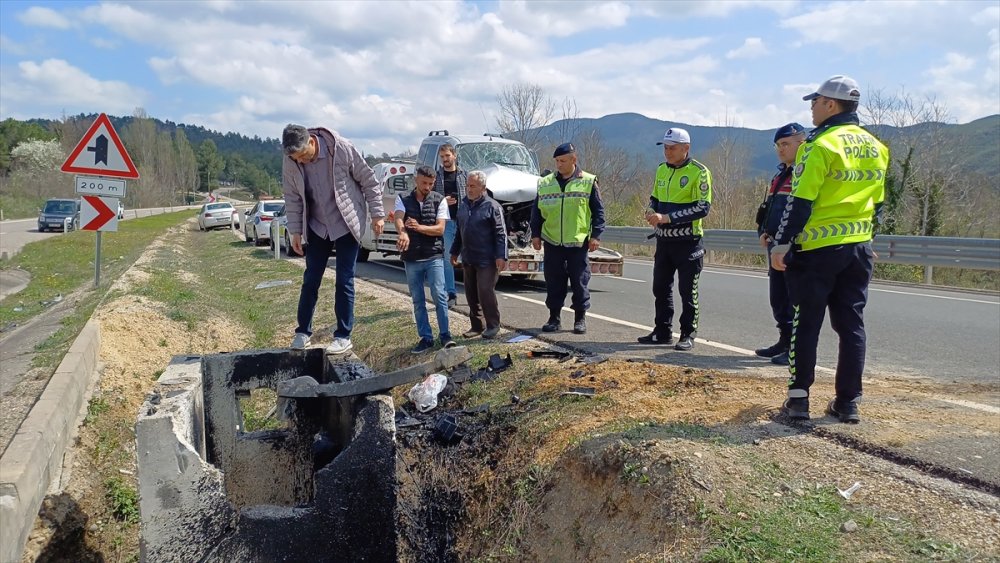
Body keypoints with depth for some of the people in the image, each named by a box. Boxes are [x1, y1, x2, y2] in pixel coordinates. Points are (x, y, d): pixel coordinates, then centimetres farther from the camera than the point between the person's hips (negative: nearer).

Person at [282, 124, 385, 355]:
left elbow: (368, 181, -11)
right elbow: (292, 198, 1)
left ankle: (343, 336, 7)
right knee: (310, 280, 7)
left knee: (344, 281, -2)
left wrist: (377, 214, -9)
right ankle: (303, 331, 21)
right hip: (317, 226, 3)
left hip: (347, 224, -3)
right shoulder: (290, 162, -11)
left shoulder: (342, 148, -21)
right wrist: (295, 231, 0)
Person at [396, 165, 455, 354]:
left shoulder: (439, 200, 1)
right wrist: (403, 233, -41)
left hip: (434, 256, -2)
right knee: (418, 300, 6)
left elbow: (440, 229, -8)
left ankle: (445, 334, 3)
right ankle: (426, 337, 13)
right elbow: (398, 218, -18)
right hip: (411, 258, 2)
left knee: (439, 295, -7)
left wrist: (419, 227, -26)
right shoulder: (403, 199, 3)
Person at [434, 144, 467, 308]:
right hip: (445, 222, 1)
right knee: (447, 258, 2)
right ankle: (451, 294, 9)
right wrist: (442, 201, -11)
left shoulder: (464, 175, 6)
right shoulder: (436, 177, 7)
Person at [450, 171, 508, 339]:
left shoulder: (492, 206, -9)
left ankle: (493, 326, 6)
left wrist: (501, 256, -18)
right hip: (468, 259, 7)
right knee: (471, 294, 11)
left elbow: (501, 233, -12)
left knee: (485, 292, -8)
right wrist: (455, 252, 22)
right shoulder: (464, 205, 12)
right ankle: (477, 325, 22)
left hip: (487, 260, -7)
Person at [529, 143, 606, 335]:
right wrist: (535, 234, 7)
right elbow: (536, 211, 13)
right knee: (553, 283, 7)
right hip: (552, 242, 2)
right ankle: (554, 317, 18)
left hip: (578, 242, -2)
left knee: (580, 282, 4)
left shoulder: (588, 182, 1)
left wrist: (596, 235, -4)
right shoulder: (545, 183, 8)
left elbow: (598, 211, 2)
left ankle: (580, 318, 15)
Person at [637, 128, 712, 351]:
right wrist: (651, 212, -3)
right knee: (661, 288, 12)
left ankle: (688, 335, 11)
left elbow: (703, 207, -17)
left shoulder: (699, 172, -10)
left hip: (688, 242, -7)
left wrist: (667, 217, -22)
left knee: (687, 291, 1)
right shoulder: (662, 170, 11)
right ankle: (662, 332, 23)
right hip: (664, 239, 7)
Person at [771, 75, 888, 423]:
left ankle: (799, 398, 6)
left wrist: (782, 244, -13)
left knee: (806, 324, 2)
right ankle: (848, 402, 14)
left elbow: (800, 201, -16)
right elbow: (877, 203, 16)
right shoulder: (875, 148, 12)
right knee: (851, 325, 10)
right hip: (859, 250, 7)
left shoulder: (822, 145, -12)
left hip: (817, 250, -6)